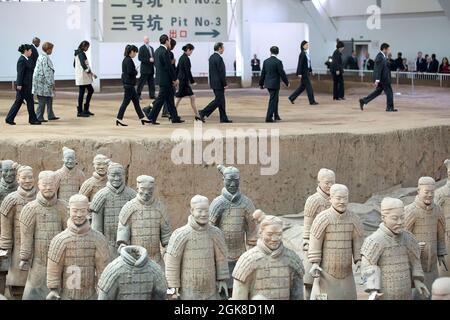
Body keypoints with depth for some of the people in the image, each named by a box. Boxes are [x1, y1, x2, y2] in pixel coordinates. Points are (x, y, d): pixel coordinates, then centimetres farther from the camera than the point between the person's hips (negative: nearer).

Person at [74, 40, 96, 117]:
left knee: (90, 90, 15)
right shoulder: (81, 53, -15)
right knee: (82, 92, -5)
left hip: (80, 76, 10)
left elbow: (74, 64, 23)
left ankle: (86, 109, 18)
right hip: (83, 76, -10)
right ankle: (80, 112, 0)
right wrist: (91, 73, -24)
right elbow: (83, 64, -25)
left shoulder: (77, 53, 15)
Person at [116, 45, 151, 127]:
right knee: (126, 101, -5)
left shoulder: (126, 60, 13)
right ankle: (119, 119, -1)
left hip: (128, 84, 10)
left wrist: (134, 72, 4)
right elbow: (130, 72, -24)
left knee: (136, 100, 12)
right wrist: (136, 72, -6)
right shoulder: (129, 60, -16)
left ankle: (142, 118, 16)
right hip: (129, 84, -10)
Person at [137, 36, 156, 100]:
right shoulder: (142, 48, -6)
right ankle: (138, 95, 4)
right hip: (145, 68, -7)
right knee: (142, 82, -3)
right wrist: (148, 60, -19)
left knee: (151, 83, 7)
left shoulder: (151, 48, 16)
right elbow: (140, 58, -14)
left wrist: (153, 60, 3)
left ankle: (152, 95, 11)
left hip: (151, 69, 7)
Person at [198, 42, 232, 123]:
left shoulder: (211, 57, 11)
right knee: (218, 101, -4)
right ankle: (203, 112, -6)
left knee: (221, 101, 12)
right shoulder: (219, 58, -18)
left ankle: (224, 118, 14)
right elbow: (221, 73, -20)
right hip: (219, 83, -10)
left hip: (213, 82, 10)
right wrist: (225, 84, -15)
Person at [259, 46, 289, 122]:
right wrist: (287, 82, 0)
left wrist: (261, 84, 17)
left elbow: (263, 73, 8)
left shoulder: (266, 61, 3)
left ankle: (276, 116, 28)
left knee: (275, 99, 21)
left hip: (268, 84, 6)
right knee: (272, 101, -1)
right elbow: (282, 73, -12)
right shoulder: (278, 62, -14)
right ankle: (269, 118, -4)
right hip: (275, 84, -6)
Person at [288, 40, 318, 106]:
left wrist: (310, 70, 16)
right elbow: (300, 64, -18)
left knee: (302, 86, 13)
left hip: (307, 71, 10)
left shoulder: (306, 53, 13)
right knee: (308, 86, -4)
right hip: (303, 72, -10)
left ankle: (292, 98, 20)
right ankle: (312, 101, 2)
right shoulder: (302, 54, -14)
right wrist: (299, 73, -21)